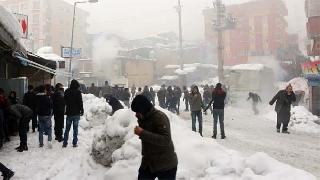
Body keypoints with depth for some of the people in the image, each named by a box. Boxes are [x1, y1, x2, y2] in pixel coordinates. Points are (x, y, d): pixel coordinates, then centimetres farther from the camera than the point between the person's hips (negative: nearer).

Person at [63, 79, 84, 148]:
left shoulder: (67, 91, 2)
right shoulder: (78, 92, -10)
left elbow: (65, 101, 10)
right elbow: (80, 102, -10)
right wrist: (81, 111, -1)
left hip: (69, 113, 3)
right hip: (76, 113, -3)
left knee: (67, 129, 11)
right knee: (75, 129, 4)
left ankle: (65, 143, 12)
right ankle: (74, 143, 6)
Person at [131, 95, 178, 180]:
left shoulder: (160, 117, -21)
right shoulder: (143, 118, 4)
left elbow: (165, 139, -31)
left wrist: (142, 133, -32)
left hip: (165, 165, -7)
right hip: (148, 162, 8)